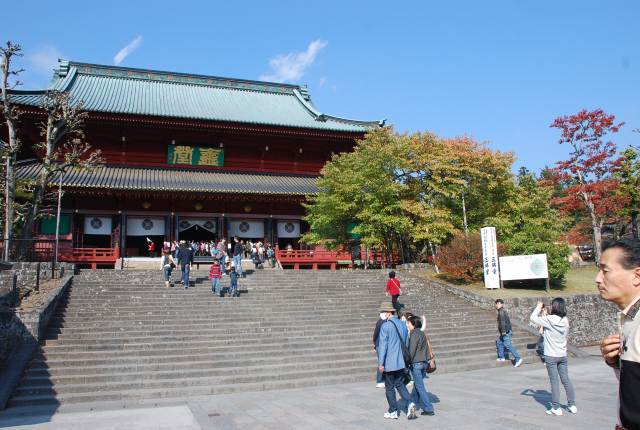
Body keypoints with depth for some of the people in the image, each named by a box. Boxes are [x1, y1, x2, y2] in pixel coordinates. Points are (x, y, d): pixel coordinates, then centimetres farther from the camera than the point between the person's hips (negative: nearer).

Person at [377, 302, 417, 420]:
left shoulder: (385, 326, -16)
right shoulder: (402, 325, 7)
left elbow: (383, 345, -18)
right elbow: (406, 343, 14)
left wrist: (380, 363, -14)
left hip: (389, 363, -6)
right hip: (400, 362, 6)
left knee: (389, 388, 8)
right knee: (400, 384, 17)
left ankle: (393, 412, 16)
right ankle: (409, 403, -1)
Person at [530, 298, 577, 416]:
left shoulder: (549, 320, -18)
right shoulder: (565, 320, -2)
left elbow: (532, 318, -11)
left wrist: (539, 307, 4)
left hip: (551, 356, -5)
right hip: (563, 355, 5)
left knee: (554, 381, 1)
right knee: (566, 380, 14)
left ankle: (556, 408, 6)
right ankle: (572, 405, 22)